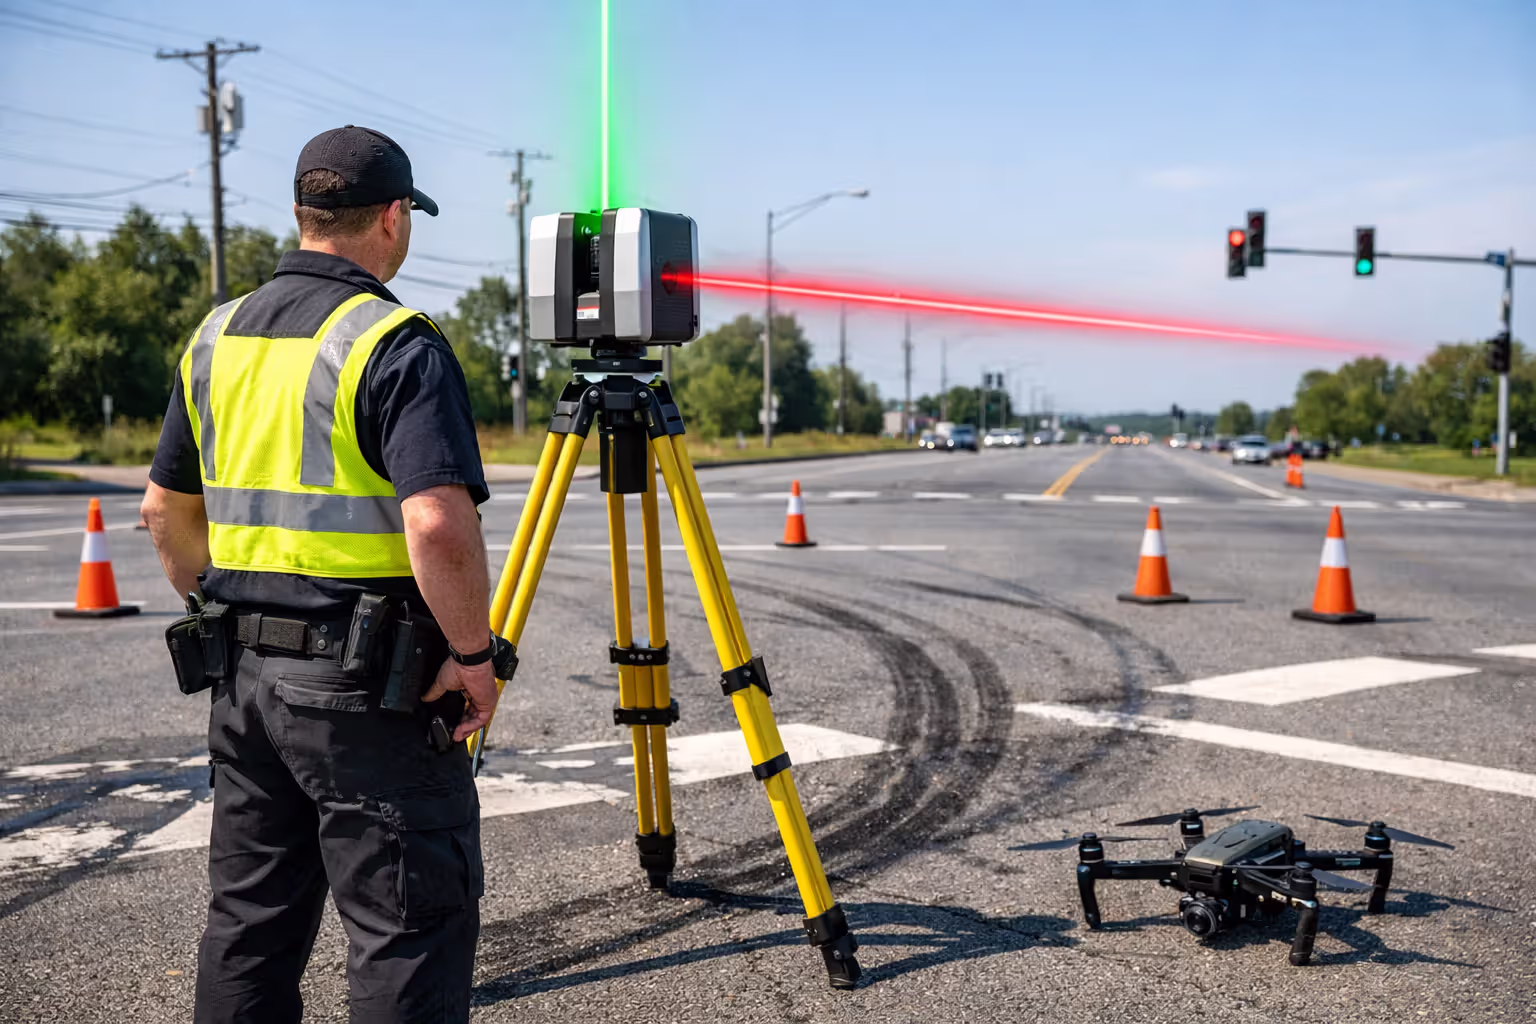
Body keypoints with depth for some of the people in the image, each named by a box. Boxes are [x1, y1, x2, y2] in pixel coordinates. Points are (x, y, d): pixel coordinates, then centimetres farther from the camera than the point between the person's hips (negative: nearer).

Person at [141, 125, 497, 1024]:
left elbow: (168, 510, 16)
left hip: (242, 676, 8)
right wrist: (473, 654, -14)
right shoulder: (397, 344, -14)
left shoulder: (217, 338, 9)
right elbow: (438, 523, -25)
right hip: (366, 686, -7)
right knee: (413, 922, 2)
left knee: (250, 917, 17)